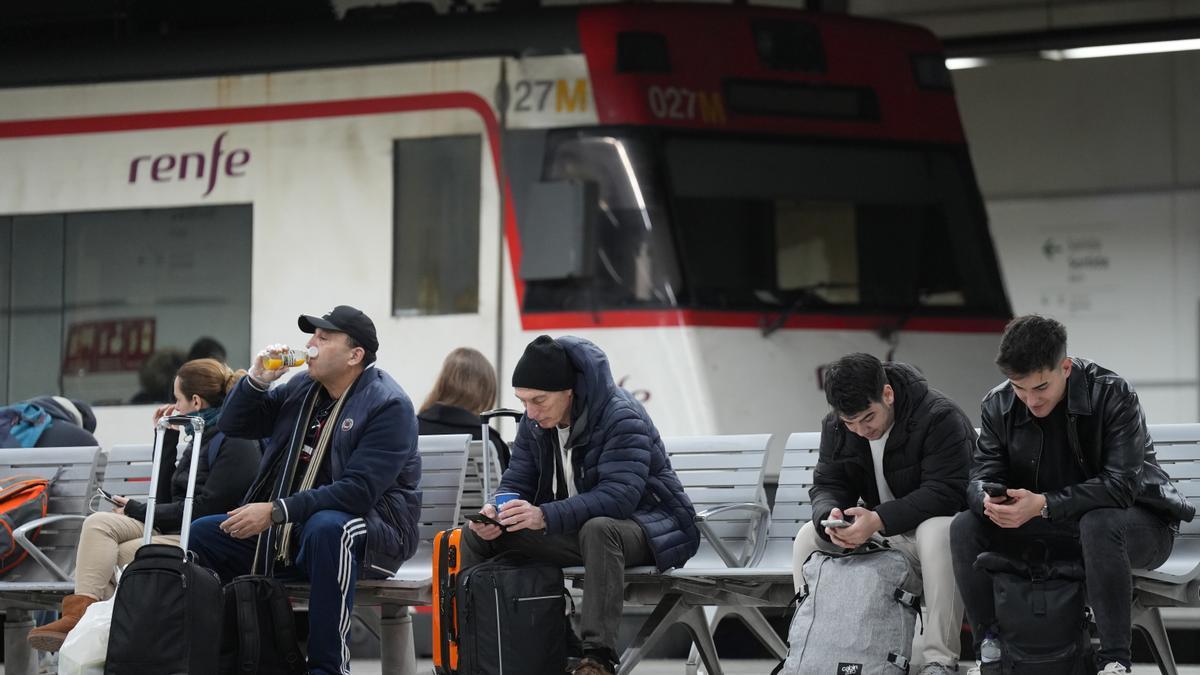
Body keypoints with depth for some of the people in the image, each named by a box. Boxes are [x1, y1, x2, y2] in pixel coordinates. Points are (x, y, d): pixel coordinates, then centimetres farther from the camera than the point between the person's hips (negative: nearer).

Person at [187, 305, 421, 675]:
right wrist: (256, 380, -4)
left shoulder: (389, 406, -13)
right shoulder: (302, 388, 10)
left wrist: (276, 512, -27)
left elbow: (358, 491, -24)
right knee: (201, 535, -4)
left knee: (324, 528, -40)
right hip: (286, 533, 7)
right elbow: (233, 425, 17)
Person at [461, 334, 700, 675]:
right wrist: (496, 512, -23)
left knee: (598, 529, -42)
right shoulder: (534, 423, 0)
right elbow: (516, 482, 3)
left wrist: (545, 516, -44)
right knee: (477, 535, -7)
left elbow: (620, 494, -33)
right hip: (574, 529, 7)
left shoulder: (621, 417, -22)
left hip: (643, 526, -7)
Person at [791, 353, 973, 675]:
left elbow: (945, 494, -30)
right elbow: (826, 485, 0)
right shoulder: (835, 427, -3)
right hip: (879, 533, 6)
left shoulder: (940, 418, -24)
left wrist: (878, 520, -40)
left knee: (938, 533, -40)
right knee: (808, 537, -14)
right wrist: (829, 517, -27)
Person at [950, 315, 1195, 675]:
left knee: (1098, 524, -40)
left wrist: (1043, 504, -38)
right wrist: (989, 501, -32)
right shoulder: (999, 405, -5)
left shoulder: (1113, 395, -21)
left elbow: (1121, 485, -28)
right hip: (1054, 531, 5)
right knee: (966, 527, -15)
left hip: (1138, 522, -5)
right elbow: (981, 476, -5)